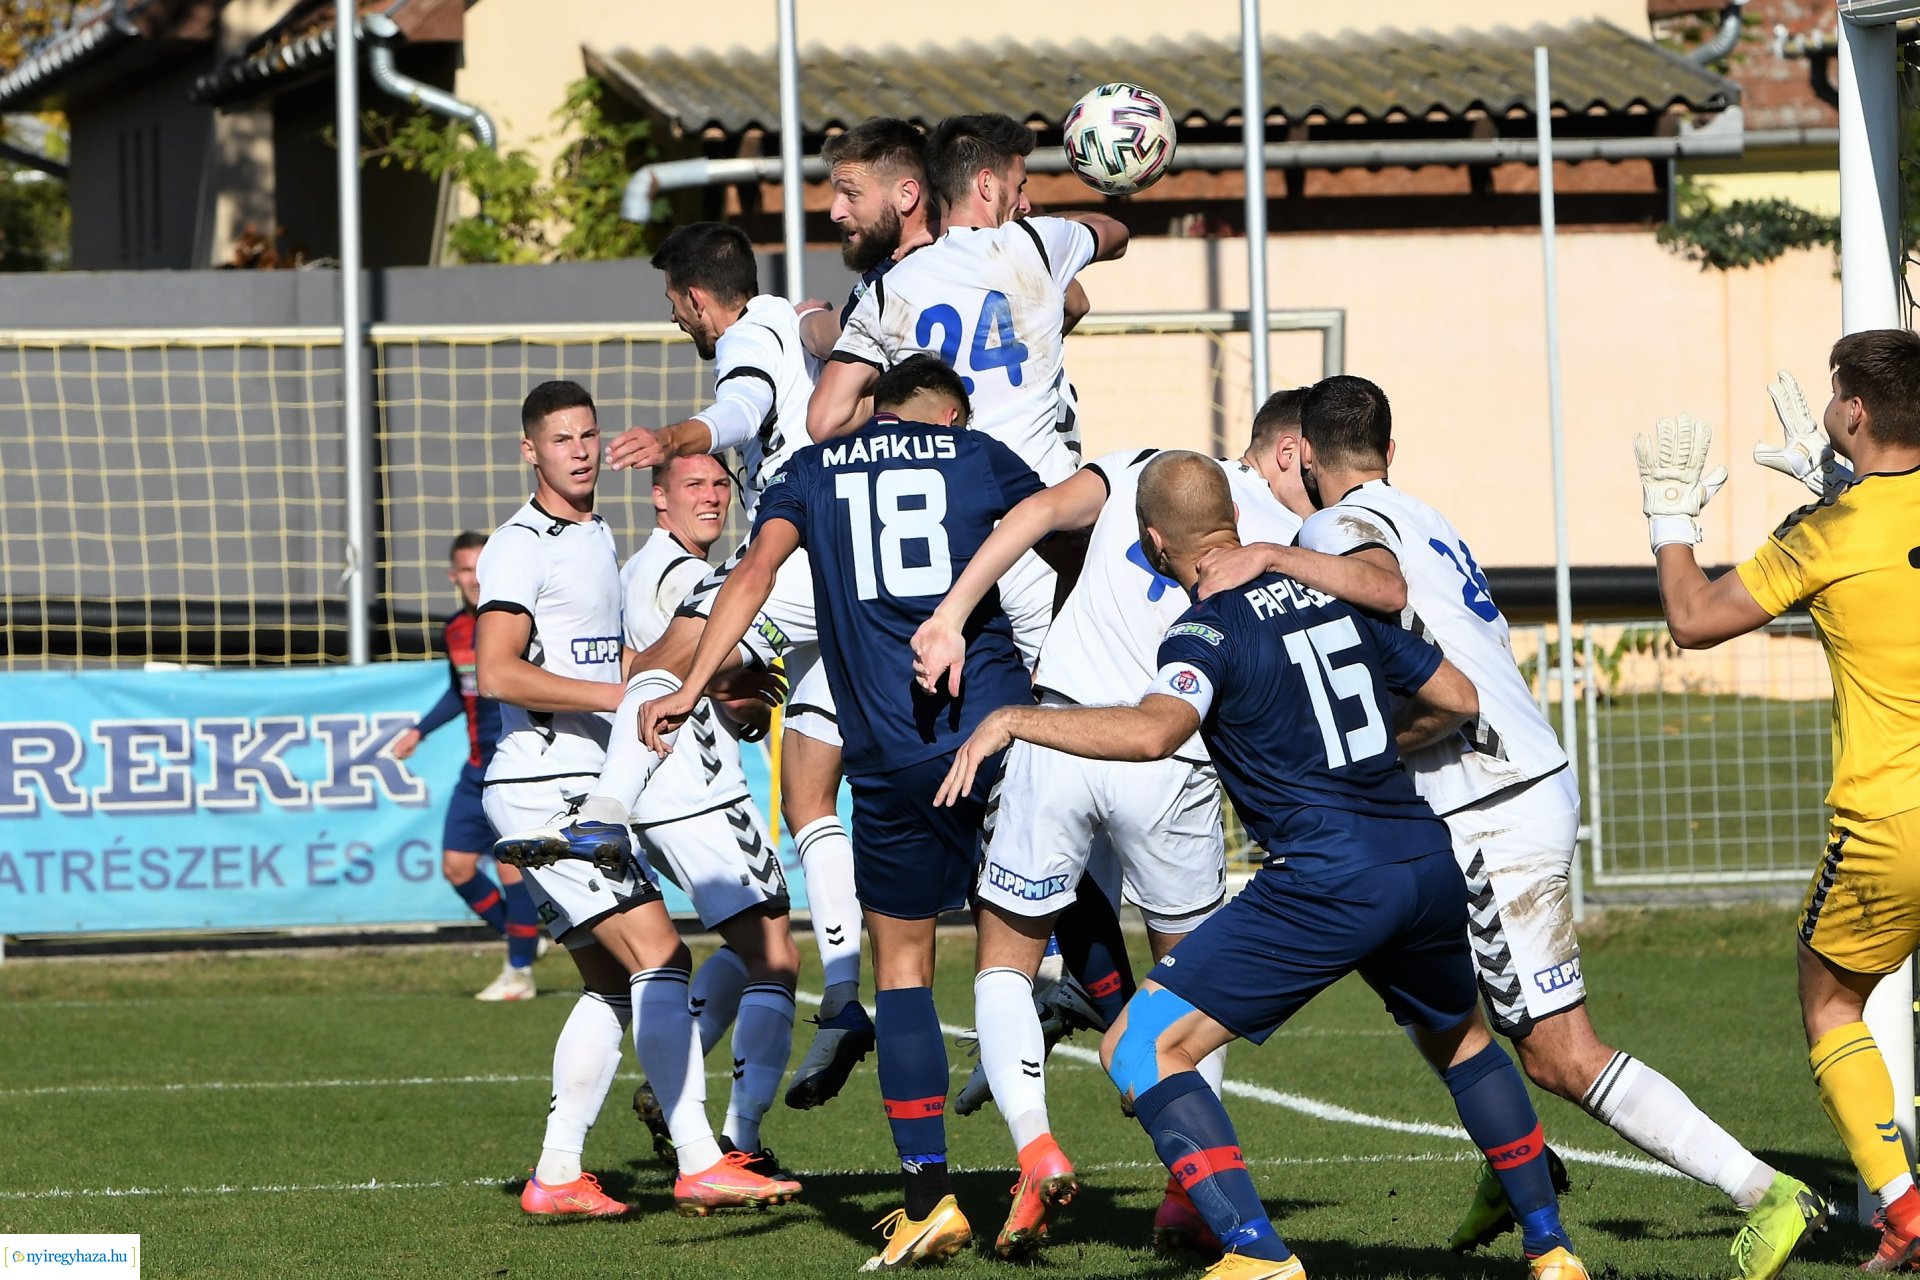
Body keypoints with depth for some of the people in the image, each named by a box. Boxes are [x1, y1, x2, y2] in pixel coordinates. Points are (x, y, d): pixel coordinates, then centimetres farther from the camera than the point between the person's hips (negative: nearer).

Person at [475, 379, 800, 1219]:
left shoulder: (597, 537, 19)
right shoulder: (522, 547, -11)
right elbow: (497, 673, -20)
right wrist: (618, 696, -23)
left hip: (585, 791, 10)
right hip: (542, 786, -10)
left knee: (612, 985, 9)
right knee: (659, 960, -15)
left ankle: (556, 1175, 10)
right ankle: (699, 1164, -17)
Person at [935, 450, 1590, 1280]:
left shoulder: (1209, 630, -6)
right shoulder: (1332, 596, 15)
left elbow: (1153, 731, -26)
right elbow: (1457, 698, 22)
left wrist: (1012, 721, -18)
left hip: (1327, 884, -7)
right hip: (1427, 861, 7)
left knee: (1142, 1048, -2)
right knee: (1458, 1039, 34)